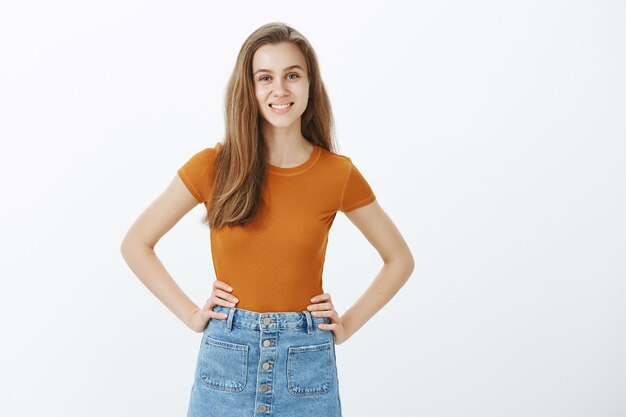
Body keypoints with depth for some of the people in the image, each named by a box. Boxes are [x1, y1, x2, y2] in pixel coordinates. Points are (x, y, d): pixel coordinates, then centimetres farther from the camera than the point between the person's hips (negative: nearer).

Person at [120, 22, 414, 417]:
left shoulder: (339, 173, -4)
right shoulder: (213, 166, -5)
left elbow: (400, 259, 7)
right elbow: (136, 244, 3)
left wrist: (348, 325, 0)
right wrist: (191, 314, -3)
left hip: (308, 363, 0)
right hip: (227, 359, 0)